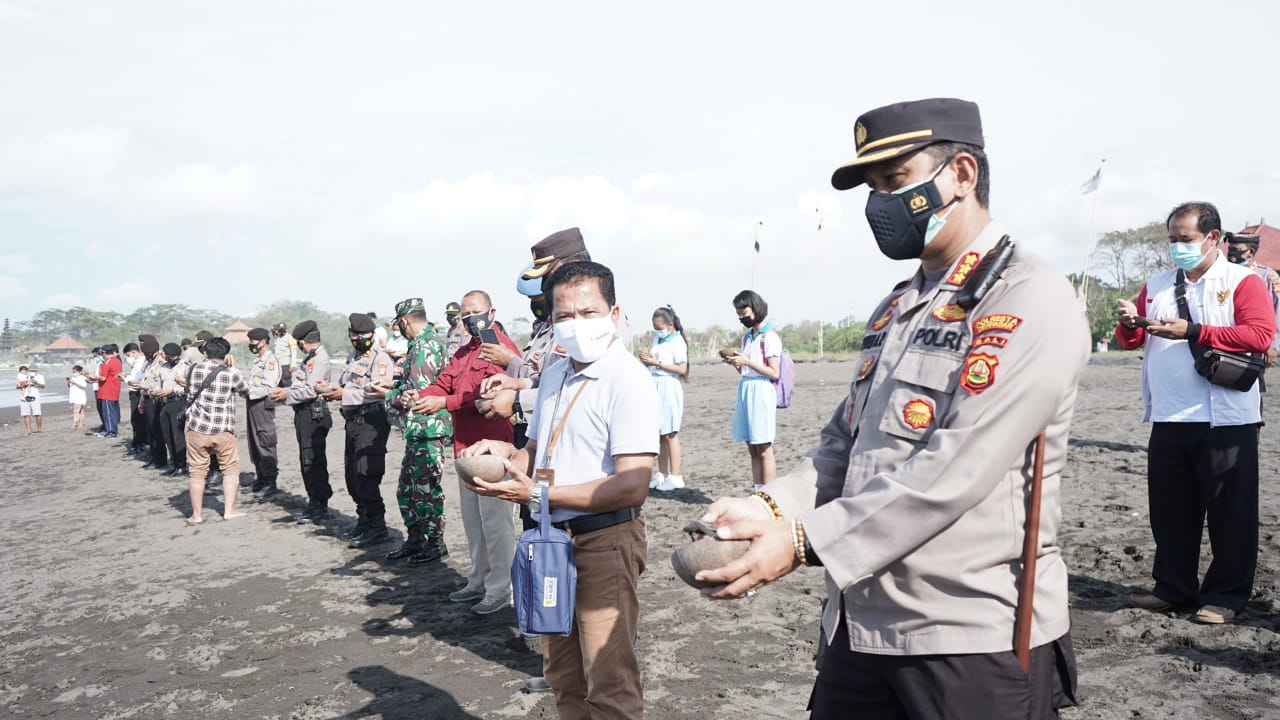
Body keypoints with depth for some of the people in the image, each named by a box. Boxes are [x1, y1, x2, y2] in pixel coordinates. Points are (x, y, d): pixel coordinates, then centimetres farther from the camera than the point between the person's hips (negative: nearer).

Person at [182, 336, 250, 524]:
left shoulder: (195, 370, -2)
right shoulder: (231, 373, -9)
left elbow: (189, 394, 8)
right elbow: (246, 391, 8)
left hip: (197, 428, 2)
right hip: (223, 431, -2)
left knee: (197, 471, 9)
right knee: (230, 469, 12)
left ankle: (196, 514, 12)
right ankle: (229, 510, 9)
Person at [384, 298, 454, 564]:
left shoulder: (425, 345, -14)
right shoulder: (424, 343, 18)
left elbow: (420, 392, -19)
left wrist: (393, 397, -5)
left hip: (427, 428, -11)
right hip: (418, 431, 11)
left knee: (425, 487, -3)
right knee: (407, 488, 16)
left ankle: (435, 543, 8)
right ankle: (415, 539, 27)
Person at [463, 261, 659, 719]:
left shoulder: (628, 380, -16)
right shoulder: (553, 376, 9)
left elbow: (633, 485, -24)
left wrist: (537, 494, -27)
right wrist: (508, 455, -4)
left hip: (604, 540, -8)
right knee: (562, 674, 21)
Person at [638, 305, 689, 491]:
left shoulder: (677, 342, -8)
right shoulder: (657, 339, 15)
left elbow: (682, 369, -16)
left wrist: (656, 362, -16)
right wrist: (646, 359, 0)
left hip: (668, 388, -7)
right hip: (655, 388, 7)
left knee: (670, 434, -6)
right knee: (659, 434, 8)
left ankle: (675, 477, -2)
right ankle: (661, 475, 14)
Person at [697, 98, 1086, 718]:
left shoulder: (1029, 301, -13)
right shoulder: (897, 308, 14)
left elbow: (953, 471, -22)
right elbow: (843, 441, 12)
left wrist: (802, 540, -22)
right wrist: (773, 507, -7)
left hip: (975, 642, -6)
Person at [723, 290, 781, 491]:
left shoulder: (770, 337, -6)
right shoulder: (746, 338, 16)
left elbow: (774, 373, -11)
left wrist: (747, 361, -16)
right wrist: (735, 362, 0)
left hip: (762, 393, -8)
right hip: (744, 391, 8)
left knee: (764, 450, -6)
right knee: (752, 449, 8)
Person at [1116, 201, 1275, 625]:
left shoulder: (1243, 282, 0)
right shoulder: (1157, 285, 15)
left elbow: (1260, 335, -15)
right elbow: (1131, 341, 16)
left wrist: (1192, 331, -19)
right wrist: (1130, 325, -7)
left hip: (1226, 419, -5)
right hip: (1168, 418, 5)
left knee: (1229, 511, 3)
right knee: (1170, 510, 10)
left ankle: (1226, 595, 14)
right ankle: (1173, 588, 21)